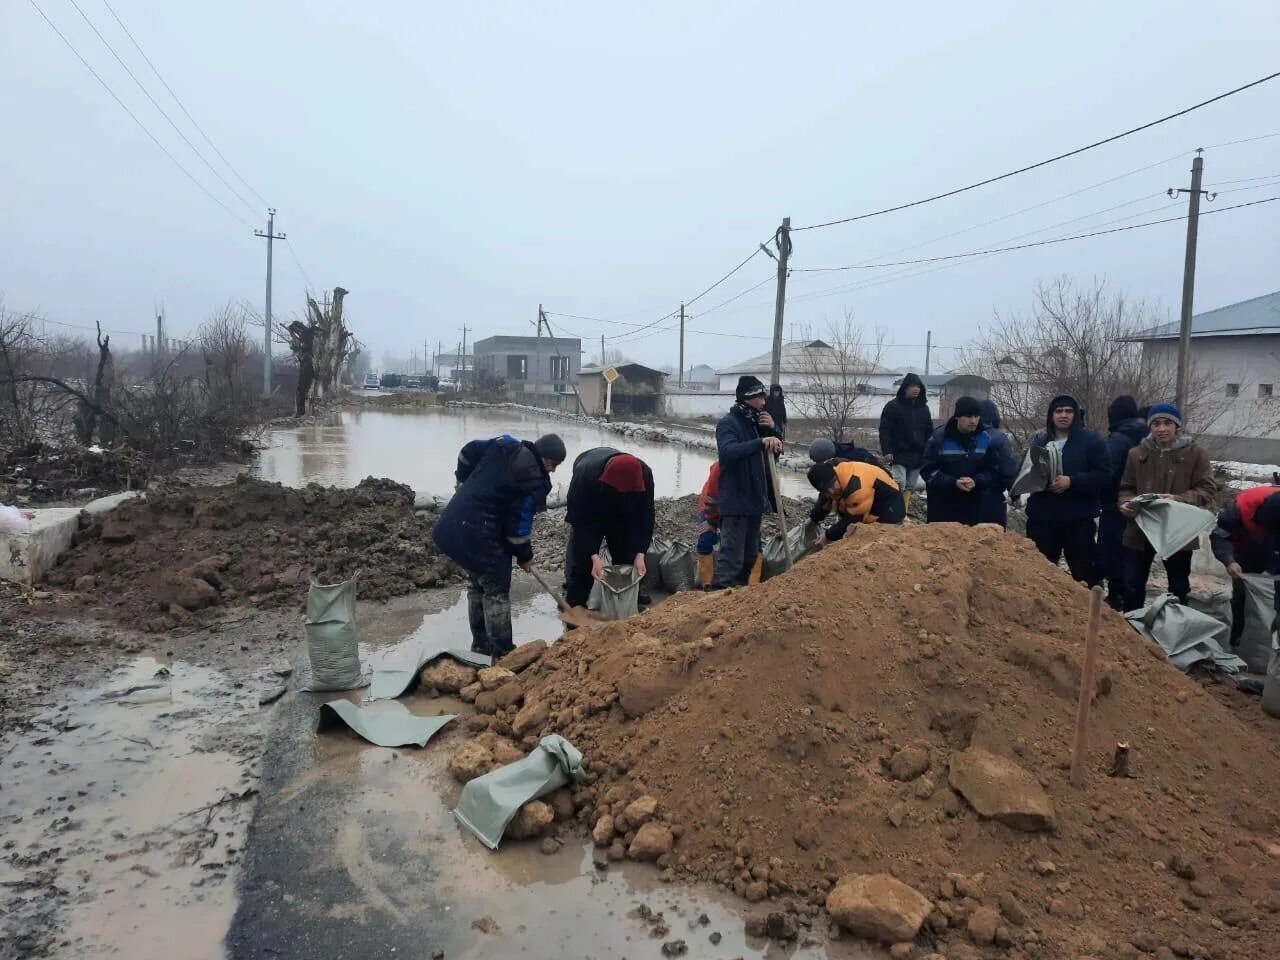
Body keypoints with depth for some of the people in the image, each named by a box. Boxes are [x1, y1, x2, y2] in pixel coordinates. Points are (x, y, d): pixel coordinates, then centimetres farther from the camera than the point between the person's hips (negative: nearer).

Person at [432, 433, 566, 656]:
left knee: (479, 582, 22)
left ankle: (481, 641, 34)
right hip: (477, 535, -9)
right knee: (497, 589, 3)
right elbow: (518, 525, -12)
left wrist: (466, 483, 30)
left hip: (451, 524, 9)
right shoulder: (534, 482, -16)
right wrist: (525, 556, 5)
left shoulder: (505, 445, 5)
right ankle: (502, 652, 8)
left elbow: (468, 452, 15)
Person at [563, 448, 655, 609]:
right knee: (580, 557, -10)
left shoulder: (644, 474, -34)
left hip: (623, 515, 3)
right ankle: (574, 606, -1)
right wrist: (594, 557, -41)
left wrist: (640, 554, -31)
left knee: (627, 557, 1)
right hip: (588, 512, -2)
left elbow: (645, 517, -25)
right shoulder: (584, 474, -43)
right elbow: (581, 522, -35)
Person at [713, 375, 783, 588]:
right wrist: (761, 441, -40)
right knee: (732, 557, -10)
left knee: (750, 556, 17)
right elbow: (727, 451, -31)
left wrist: (771, 430, -3)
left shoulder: (756, 422, 13)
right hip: (736, 501, -9)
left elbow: (776, 451, 16)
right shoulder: (728, 423, -12)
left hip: (755, 499, 9)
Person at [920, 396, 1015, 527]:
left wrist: (976, 481, -18)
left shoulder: (987, 438, 0)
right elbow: (927, 469, -6)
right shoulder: (939, 438, -6)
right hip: (944, 505, -1)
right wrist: (953, 482, -19)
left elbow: (996, 470, 2)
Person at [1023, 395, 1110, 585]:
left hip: (1079, 519, -3)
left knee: (1083, 573, 3)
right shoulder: (1038, 441, 12)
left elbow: (1104, 476, -7)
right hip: (1041, 518, 3)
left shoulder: (1091, 441, 1)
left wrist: (1072, 481, -19)